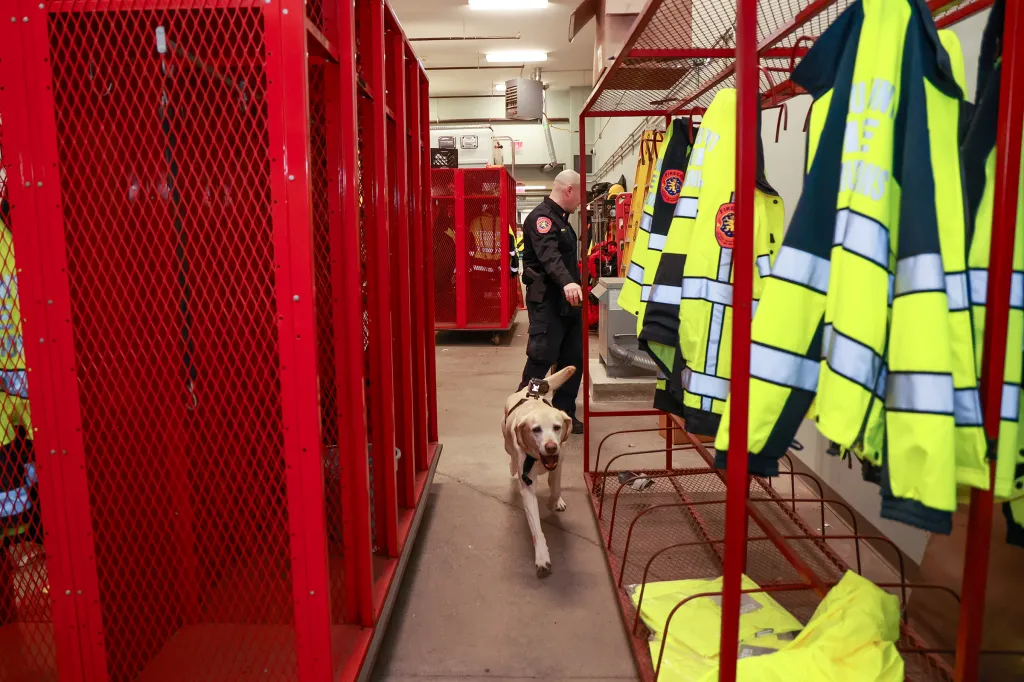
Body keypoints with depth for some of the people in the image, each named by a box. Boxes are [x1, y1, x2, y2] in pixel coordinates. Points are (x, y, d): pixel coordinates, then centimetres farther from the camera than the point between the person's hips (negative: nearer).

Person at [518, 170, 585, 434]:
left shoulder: (560, 219, 18)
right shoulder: (541, 217, -14)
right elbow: (549, 255, -32)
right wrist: (566, 282, -48)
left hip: (567, 302, 10)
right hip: (547, 302, -10)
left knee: (573, 359, 8)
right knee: (541, 359, -10)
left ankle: (564, 413, 17)